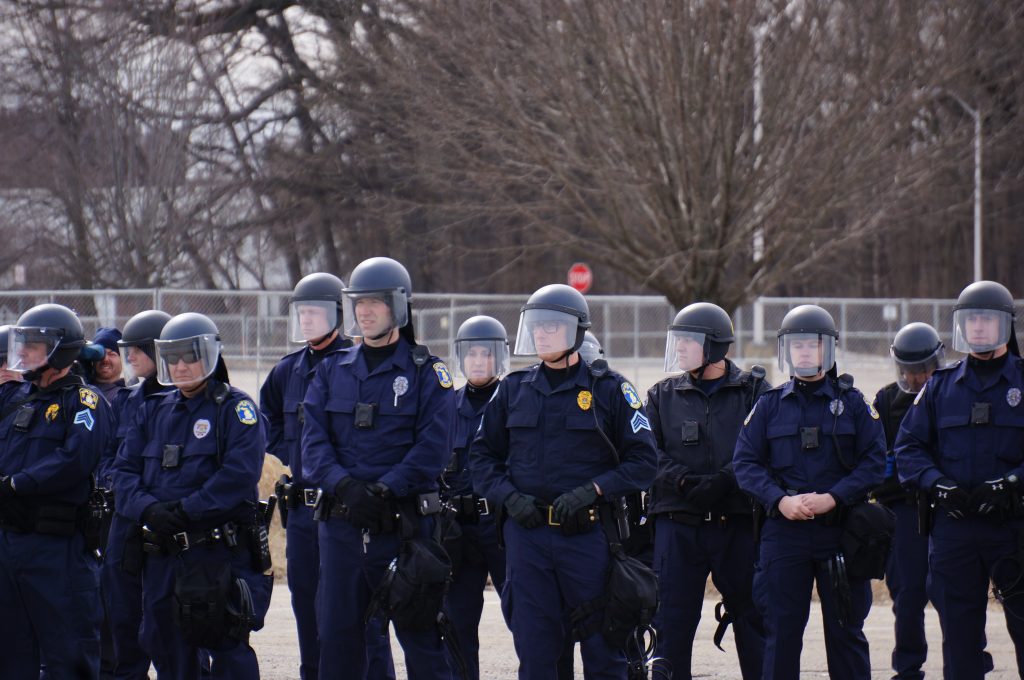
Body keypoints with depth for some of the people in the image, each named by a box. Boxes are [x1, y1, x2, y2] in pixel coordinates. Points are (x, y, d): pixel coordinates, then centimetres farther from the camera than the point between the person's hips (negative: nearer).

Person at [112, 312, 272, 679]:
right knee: (168, 649, 10)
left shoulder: (235, 408, -3)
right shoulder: (153, 411, 15)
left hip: (220, 553, -6)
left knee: (228, 650, -5)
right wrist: (148, 509, -14)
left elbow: (239, 473, -16)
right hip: (163, 555, 6)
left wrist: (186, 510, -21)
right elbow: (124, 470, 7)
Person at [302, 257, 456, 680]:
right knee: (338, 633, 6)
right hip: (341, 524, 4)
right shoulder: (332, 371, 11)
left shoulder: (425, 373, 1)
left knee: (419, 634, -1)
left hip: (405, 522, -4)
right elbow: (313, 441, 2)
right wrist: (344, 486, -15)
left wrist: (383, 490, -18)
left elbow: (431, 450, -8)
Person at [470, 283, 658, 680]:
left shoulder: (610, 390, 1)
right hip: (526, 535, 3)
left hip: (588, 532, -3)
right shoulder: (513, 390, 11)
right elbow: (482, 455, 14)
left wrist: (592, 490, -15)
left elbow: (642, 461, -1)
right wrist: (509, 497, -4)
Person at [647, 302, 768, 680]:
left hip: (738, 525, -1)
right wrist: (686, 482, -15)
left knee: (752, 617, 4)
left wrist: (723, 481, -19)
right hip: (679, 525, 1)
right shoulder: (663, 396, 11)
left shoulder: (753, 391, 5)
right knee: (673, 620, 0)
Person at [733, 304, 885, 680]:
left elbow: (874, 462, -2)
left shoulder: (853, 403, 5)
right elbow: (745, 462, 3)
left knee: (846, 629, 4)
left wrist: (833, 498, -15)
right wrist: (780, 500, -13)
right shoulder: (769, 405, 8)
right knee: (781, 630, 2)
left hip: (840, 527, -1)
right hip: (783, 532, 1)